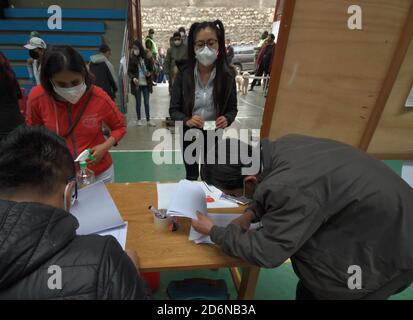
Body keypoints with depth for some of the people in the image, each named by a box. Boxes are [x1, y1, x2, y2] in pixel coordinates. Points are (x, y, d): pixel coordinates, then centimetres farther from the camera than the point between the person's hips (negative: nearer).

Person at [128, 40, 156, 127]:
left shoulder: (146, 57, 1)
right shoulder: (132, 59, 0)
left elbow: (151, 69, 9)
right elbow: (129, 71, 2)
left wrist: (150, 73, -12)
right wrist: (133, 78, -16)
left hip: (146, 83, 0)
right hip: (137, 84, 0)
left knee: (146, 103, 4)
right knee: (138, 103, 7)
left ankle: (148, 120, 13)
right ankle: (139, 120, 18)